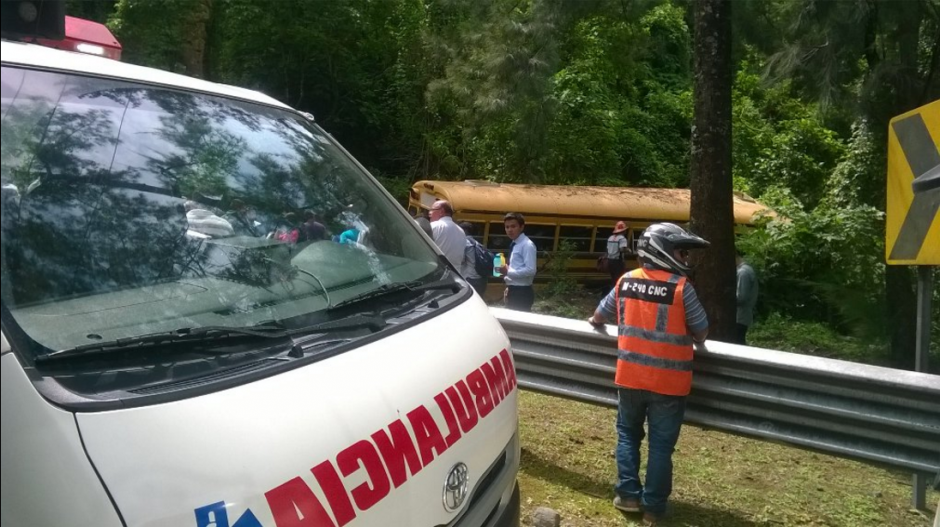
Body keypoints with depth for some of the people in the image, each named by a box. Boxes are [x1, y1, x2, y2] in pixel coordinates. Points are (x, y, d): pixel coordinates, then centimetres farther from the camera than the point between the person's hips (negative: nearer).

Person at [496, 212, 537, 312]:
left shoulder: (527, 245, -14)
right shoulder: (514, 245, 14)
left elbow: (530, 270, -22)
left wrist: (508, 271, -20)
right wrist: (508, 282, 13)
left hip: (522, 292, -9)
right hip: (513, 291, 9)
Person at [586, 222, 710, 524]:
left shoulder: (626, 282, 0)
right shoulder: (681, 286, -13)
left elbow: (598, 318, 13)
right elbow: (702, 334, -5)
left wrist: (594, 321, 37)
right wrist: (688, 336, 18)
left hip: (630, 376, 3)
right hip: (668, 381, -3)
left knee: (628, 434, 21)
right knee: (661, 443, 9)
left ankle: (628, 494, 22)